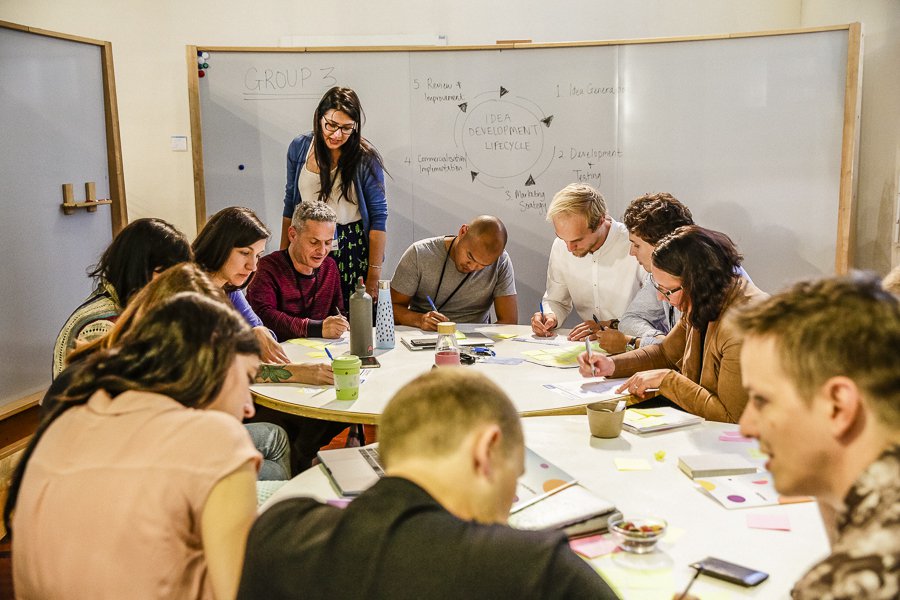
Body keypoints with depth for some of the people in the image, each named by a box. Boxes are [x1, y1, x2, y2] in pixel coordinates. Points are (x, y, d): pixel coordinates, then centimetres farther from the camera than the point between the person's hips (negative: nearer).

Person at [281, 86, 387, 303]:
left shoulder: (366, 158, -9)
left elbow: (378, 218, -8)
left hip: (352, 250, -3)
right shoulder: (299, 147, 2)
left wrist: (374, 276, -11)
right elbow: (290, 204, 12)